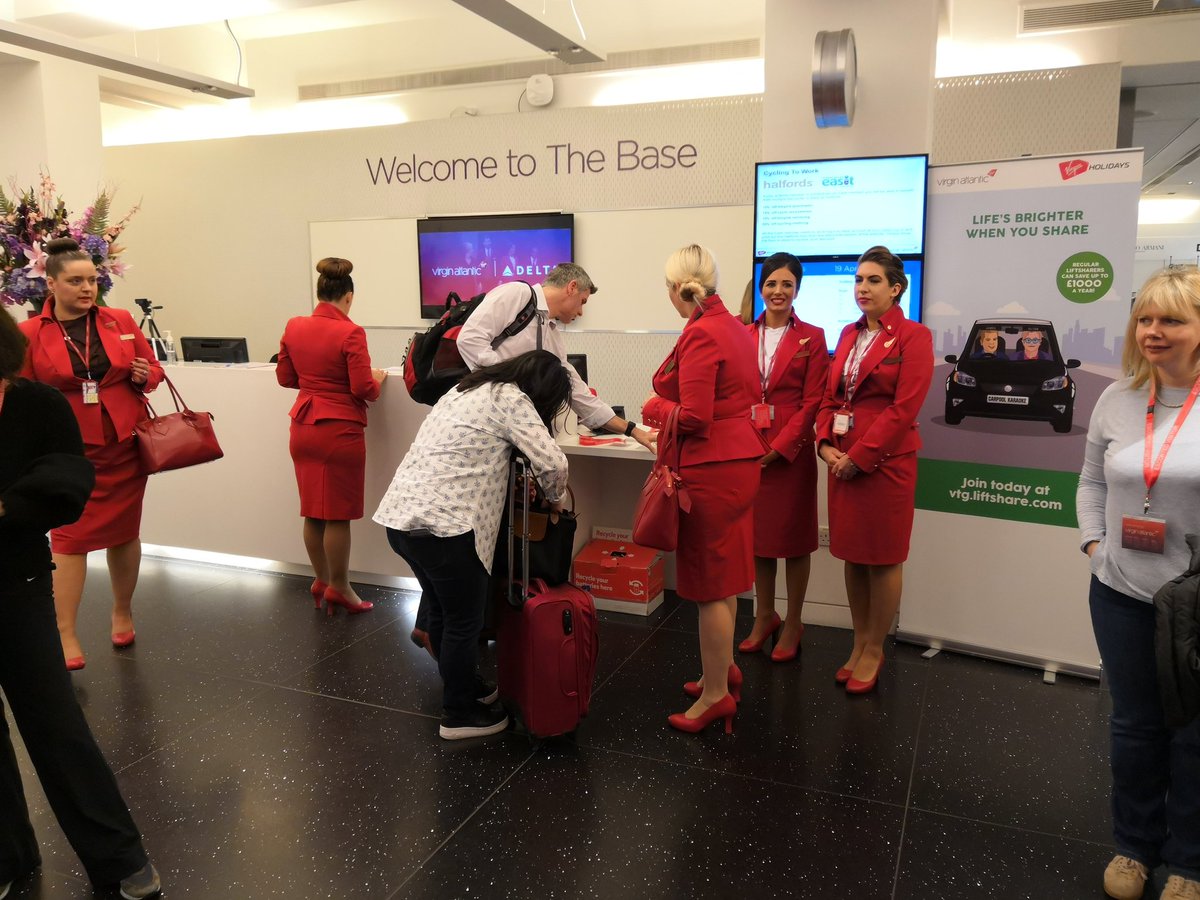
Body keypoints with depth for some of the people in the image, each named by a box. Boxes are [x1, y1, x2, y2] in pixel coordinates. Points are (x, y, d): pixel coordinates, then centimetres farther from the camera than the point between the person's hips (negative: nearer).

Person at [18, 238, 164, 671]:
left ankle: (122, 614, 30)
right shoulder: (30, 334, -4)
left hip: (125, 445, 2)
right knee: (70, 537, -2)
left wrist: (144, 375, -9)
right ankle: (65, 635, 6)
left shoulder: (121, 321, 2)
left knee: (124, 532, 12)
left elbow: (152, 367, 13)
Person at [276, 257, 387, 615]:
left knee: (312, 511, 15)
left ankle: (321, 581, 28)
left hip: (303, 428, 6)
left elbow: (285, 377, 12)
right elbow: (363, 389, -15)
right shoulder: (350, 333, -15)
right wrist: (378, 378, 5)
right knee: (338, 514, 4)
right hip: (340, 431, -6)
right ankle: (339, 588, 16)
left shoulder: (294, 327, 3)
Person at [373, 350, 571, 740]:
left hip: (400, 514, 9)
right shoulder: (510, 398, -6)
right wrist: (554, 497, 7)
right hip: (441, 525, -9)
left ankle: (463, 687, 41)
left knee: (442, 612, 24)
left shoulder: (471, 388, 21)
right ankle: (459, 714, 23)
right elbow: (552, 461, -13)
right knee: (464, 621, 8)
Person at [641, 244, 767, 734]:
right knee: (723, 577, 20)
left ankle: (715, 694, 14)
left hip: (713, 468, -9)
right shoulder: (735, 326, 9)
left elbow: (694, 418, -22)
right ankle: (725, 669, 35)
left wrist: (654, 407, -3)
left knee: (711, 585, 2)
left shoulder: (701, 335, -18)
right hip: (740, 458, 10)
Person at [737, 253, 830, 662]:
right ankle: (764, 617, 27)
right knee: (756, 533, 11)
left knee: (794, 536, 6)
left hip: (791, 450, -3)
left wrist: (781, 446, -15)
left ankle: (793, 623, 20)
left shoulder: (812, 337, -1)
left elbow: (812, 401, -6)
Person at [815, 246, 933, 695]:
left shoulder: (913, 336, -7)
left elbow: (904, 408, -14)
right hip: (842, 460, 6)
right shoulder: (849, 334, 14)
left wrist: (859, 457, -15)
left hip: (885, 460, -6)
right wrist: (826, 444, -3)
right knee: (852, 555, 12)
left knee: (883, 557, 5)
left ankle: (874, 650, 18)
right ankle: (859, 643, 25)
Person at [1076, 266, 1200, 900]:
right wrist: (1092, 543, 3)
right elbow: (1092, 481, 14)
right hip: (1122, 593, 4)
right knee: (1133, 726, 18)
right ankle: (1134, 847, 38)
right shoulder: (1117, 400, 2)